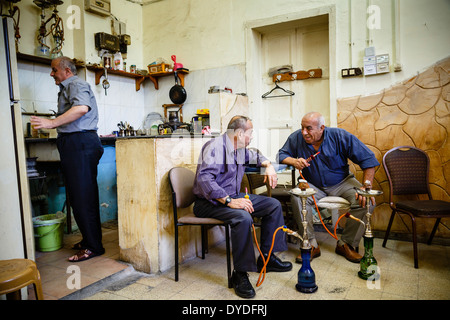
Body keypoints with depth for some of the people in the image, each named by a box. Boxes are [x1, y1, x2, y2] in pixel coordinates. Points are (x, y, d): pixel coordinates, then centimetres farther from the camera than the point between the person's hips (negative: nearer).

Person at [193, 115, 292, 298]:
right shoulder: (215, 147, -19)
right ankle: (240, 274, -21)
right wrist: (229, 201, -35)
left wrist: (268, 165, 12)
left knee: (274, 205, 4)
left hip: (233, 197, 10)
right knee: (243, 217, -37)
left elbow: (255, 156, 33)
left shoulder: (239, 149, 11)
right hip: (210, 202, -9)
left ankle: (266, 257, 8)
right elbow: (204, 178, -31)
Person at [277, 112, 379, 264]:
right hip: (313, 185, 0)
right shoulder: (296, 137, -8)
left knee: (366, 201, -26)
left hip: (341, 182, 0)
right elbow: (282, 154, 3)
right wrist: (294, 161, -21)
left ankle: (346, 244, -8)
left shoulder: (340, 136, -14)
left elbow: (368, 159, -12)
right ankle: (311, 245, -20)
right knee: (297, 197, -32)